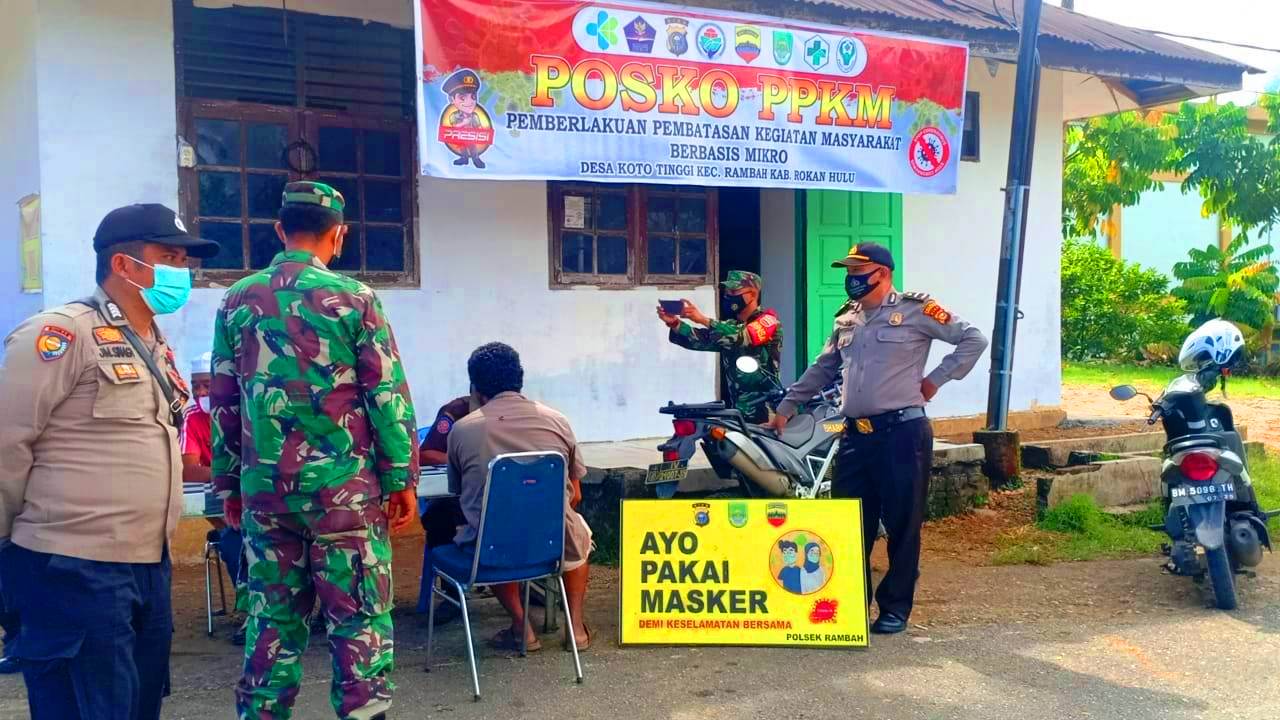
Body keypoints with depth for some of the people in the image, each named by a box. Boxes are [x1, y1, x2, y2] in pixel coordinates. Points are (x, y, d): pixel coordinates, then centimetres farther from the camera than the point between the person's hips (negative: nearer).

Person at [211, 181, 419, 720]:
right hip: (342, 486, -4)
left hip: (264, 488, 4)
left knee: (273, 619, 13)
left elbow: (223, 404, 9)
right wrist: (402, 481, 0)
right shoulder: (354, 298, -6)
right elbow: (388, 398, -7)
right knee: (359, 619, 3)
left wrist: (228, 485, 17)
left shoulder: (238, 300, 6)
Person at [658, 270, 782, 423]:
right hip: (736, 409, 6)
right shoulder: (729, 326, 16)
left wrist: (703, 320, -30)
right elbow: (700, 339, 1)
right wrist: (675, 323, -16)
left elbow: (743, 337, -24)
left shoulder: (768, 320, -5)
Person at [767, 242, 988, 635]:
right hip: (855, 435, 6)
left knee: (902, 525, 2)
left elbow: (974, 339, -3)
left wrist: (936, 378, -5)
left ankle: (895, 607, 14)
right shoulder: (846, 319, 16)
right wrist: (786, 406, 24)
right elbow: (821, 369, 24)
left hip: (902, 432, -5)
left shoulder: (915, 310, -3)